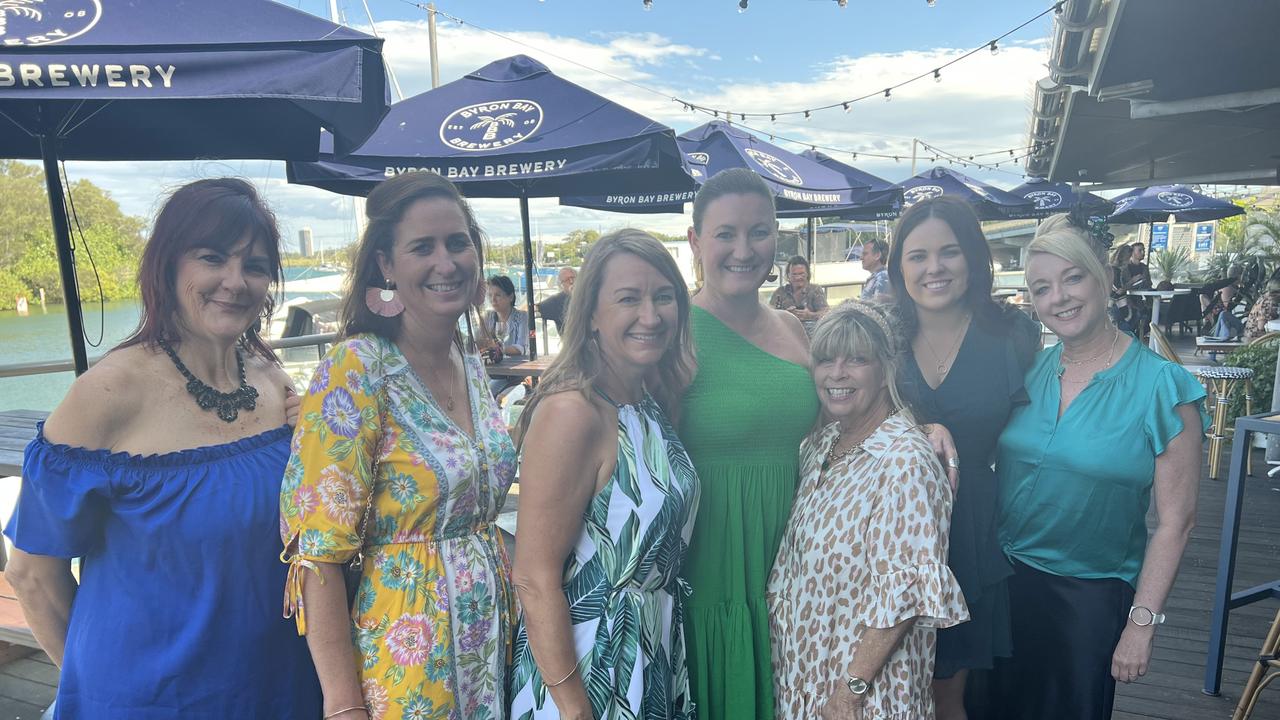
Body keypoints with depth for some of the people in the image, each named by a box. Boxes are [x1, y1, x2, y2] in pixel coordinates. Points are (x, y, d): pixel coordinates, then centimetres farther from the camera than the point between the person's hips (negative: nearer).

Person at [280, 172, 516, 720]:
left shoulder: (473, 369, 3)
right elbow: (318, 556, -18)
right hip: (406, 654, -6)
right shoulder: (354, 372, -18)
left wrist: (512, 623, 11)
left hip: (493, 634, 6)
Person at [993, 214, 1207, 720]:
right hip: (1006, 579, 3)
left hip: (1093, 596, -3)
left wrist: (1142, 622, -11)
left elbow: (1176, 520, -11)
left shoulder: (1162, 386, -13)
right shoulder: (1027, 369, -3)